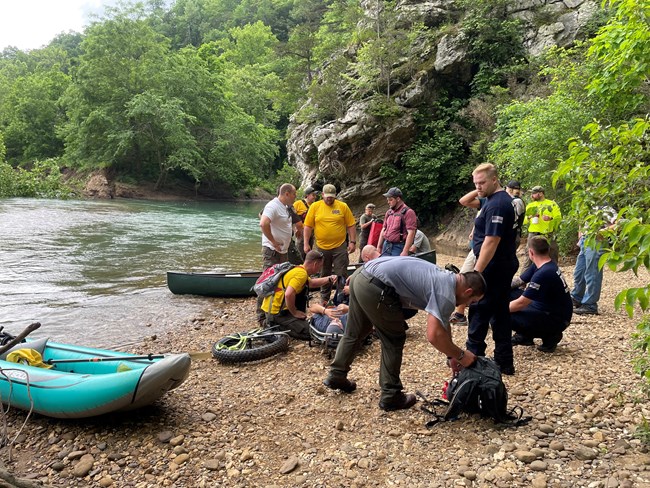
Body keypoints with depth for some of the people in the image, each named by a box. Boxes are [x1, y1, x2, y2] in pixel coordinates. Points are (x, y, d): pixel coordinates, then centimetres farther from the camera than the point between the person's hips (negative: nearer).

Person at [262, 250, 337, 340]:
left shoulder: (298, 269, 12)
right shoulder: (301, 273, -19)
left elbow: (311, 283, 32)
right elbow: (289, 294, -32)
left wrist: (329, 279, 22)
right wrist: (294, 312, -18)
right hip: (276, 312, -10)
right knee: (308, 332, -14)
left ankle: (275, 324, 15)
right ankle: (275, 326, -7)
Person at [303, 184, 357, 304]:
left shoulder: (343, 206, -1)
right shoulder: (315, 206, -1)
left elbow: (351, 225, 1)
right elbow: (308, 226, 1)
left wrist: (353, 241, -4)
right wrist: (306, 244, -2)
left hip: (340, 247, -1)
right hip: (321, 247, 1)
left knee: (342, 274, 3)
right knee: (324, 275, 14)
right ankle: (324, 298, 29)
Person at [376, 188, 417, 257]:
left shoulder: (408, 212, -9)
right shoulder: (389, 212, 14)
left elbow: (411, 233, -16)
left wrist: (405, 251, -22)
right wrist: (378, 247, 16)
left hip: (398, 248, -7)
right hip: (386, 246, 7)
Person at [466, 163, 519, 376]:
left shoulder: (496, 205, -19)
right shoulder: (503, 200, 13)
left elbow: (491, 241, -25)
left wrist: (476, 272, -26)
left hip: (493, 267, -10)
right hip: (505, 265, 10)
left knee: (479, 312, -1)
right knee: (500, 312, 13)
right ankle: (504, 362, 19)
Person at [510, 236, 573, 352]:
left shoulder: (543, 274, -29)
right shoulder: (545, 265, 2)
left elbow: (521, 303, -26)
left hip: (556, 320, -9)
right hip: (547, 309, 9)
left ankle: (549, 336, -4)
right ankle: (525, 336, 12)